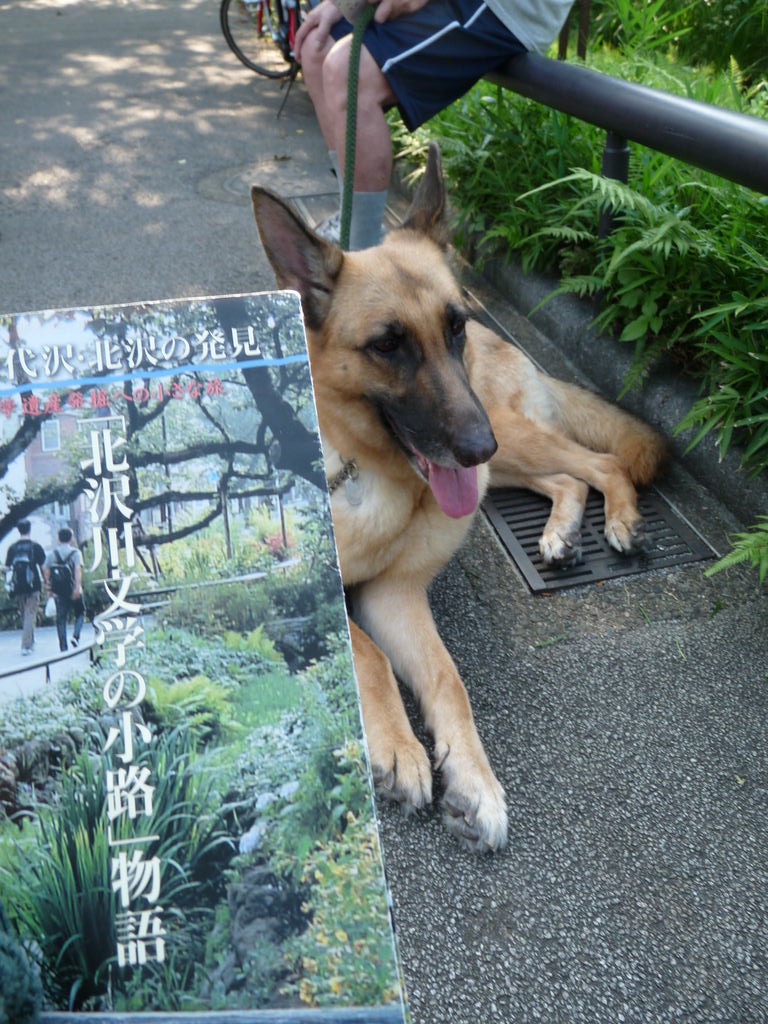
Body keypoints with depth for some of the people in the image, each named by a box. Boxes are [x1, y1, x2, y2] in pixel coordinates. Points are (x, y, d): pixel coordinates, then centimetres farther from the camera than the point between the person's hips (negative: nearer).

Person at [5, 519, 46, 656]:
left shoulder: (12, 547, 5)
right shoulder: (35, 546, -3)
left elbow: (8, 568, 6)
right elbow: (43, 567, -3)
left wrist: (11, 585, 14)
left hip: (18, 587, 3)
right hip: (32, 586, -3)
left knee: (24, 616, 17)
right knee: (30, 615, -2)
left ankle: (30, 642, 27)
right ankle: (26, 646, -11)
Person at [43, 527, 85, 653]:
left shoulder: (52, 553, 7)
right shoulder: (75, 552, -4)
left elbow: (45, 570, 1)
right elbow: (78, 569, -17)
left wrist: (48, 586, 11)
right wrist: (78, 586, -23)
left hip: (58, 590, 3)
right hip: (72, 589, -3)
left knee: (61, 617, 6)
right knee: (80, 613, 15)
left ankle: (63, 646, 3)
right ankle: (76, 635, -7)